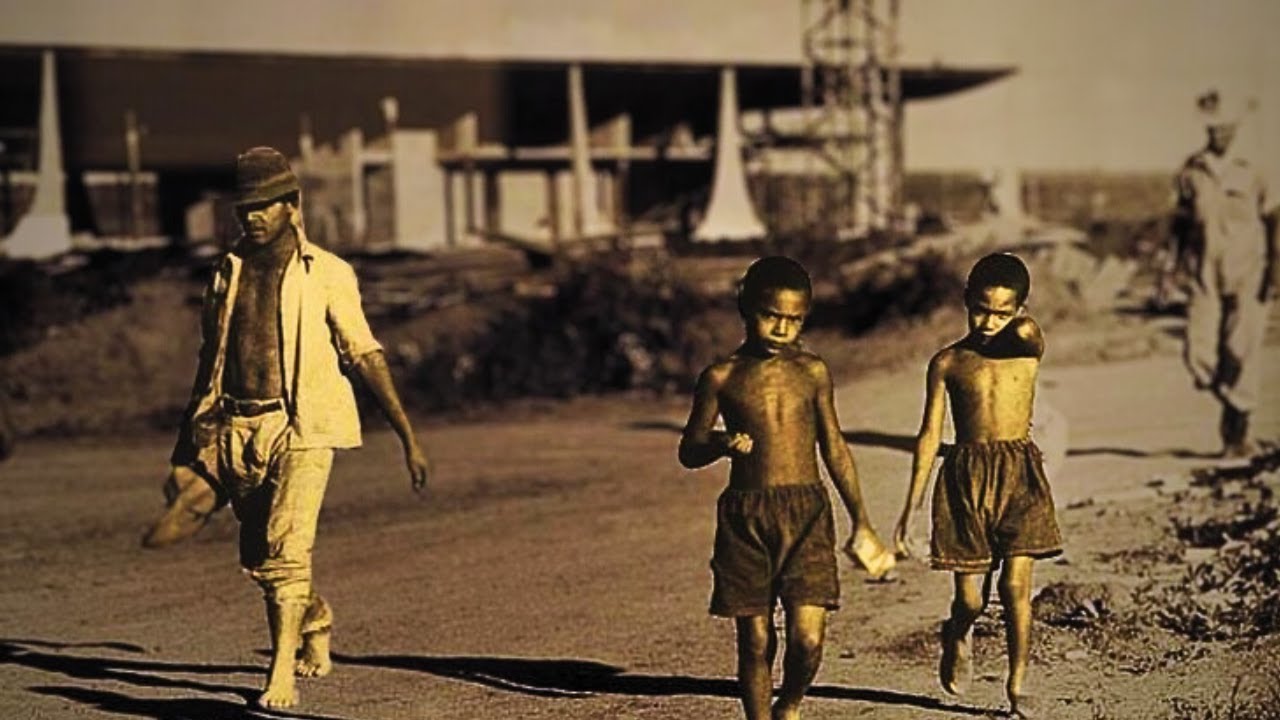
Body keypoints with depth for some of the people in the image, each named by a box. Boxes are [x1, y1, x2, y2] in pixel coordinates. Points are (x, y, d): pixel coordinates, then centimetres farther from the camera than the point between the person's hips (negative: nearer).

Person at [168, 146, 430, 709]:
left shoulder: (327, 274, -3)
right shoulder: (228, 273, 11)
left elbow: (365, 356, -4)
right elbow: (211, 360, 20)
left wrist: (408, 437, -7)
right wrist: (187, 439, 24)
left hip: (302, 430, -5)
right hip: (238, 429, 5)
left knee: (285, 548, -17)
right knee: (256, 556, 13)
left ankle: (282, 673, -12)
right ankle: (315, 620, 40)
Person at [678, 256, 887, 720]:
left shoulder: (813, 372, 6)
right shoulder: (722, 377, 2)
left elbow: (834, 448, 15)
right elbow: (689, 451, 8)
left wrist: (860, 520, 15)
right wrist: (722, 444, -14)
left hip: (806, 512, 1)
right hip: (745, 516, 0)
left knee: (808, 639, -8)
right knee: (755, 642, 3)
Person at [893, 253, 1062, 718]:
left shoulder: (1026, 348, 7)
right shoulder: (947, 362, 4)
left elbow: (1031, 336, -19)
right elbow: (930, 434, 6)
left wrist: (1021, 325, -32)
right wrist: (910, 508, 5)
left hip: (1020, 473, 0)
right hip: (966, 475, 0)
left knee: (1016, 584, -9)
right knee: (970, 598, 2)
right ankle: (958, 637, 38)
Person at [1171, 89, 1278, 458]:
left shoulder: (1249, 175, 1)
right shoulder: (1190, 173, 6)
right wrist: (1180, 265, 14)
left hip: (1246, 277, -2)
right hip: (1204, 279, 2)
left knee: (1241, 355, -5)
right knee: (1199, 355, -8)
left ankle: (1237, 431, 10)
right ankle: (1232, 406, 22)